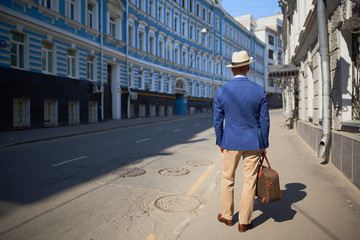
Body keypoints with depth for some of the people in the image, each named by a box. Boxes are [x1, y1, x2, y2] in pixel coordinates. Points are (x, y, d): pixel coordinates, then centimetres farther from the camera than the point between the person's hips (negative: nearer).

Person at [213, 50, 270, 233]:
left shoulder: (221, 91, -6)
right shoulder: (260, 91, -6)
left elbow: (218, 120, -3)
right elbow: (264, 121, -2)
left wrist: (220, 142, 9)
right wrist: (264, 145, 8)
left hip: (231, 142, 0)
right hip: (253, 143, 0)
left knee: (227, 179, 16)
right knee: (249, 182, 10)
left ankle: (227, 216, 31)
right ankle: (244, 222, 22)